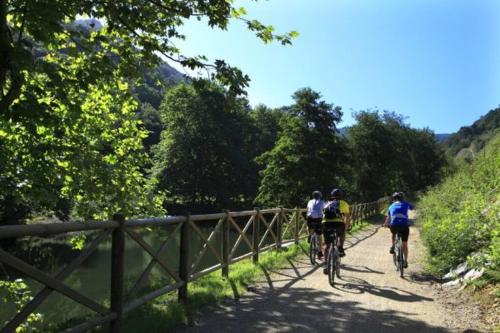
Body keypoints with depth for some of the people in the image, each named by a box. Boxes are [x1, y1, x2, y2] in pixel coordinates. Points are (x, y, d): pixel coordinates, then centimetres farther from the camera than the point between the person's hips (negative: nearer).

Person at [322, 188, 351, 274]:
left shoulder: (327, 204, 29)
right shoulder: (343, 203, 22)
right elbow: (347, 217, 25)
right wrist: (348, 225, 43)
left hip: (326, 224, 2)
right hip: (338, 224, -2)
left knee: (327, 245, 16)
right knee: (342, 233, 34)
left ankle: (325, 264, 8)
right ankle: (340, 248, 16)